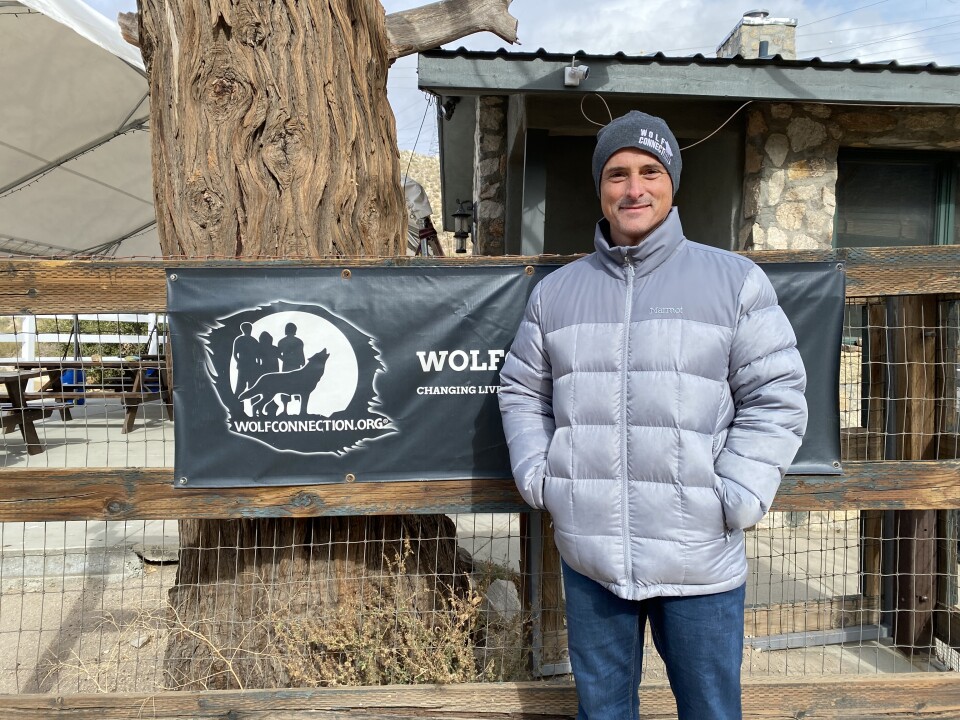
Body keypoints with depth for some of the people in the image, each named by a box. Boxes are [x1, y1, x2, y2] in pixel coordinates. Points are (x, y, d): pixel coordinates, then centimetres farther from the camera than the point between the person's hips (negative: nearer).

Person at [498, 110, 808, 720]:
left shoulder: (735, 281, -1)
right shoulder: (557, 291, 8)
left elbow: (776, 398, -2)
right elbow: (523, 391, 15)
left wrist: (734, 499, -11)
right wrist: (537, 479, 3)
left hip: (699, 557, -2)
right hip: (588, 554, 3)